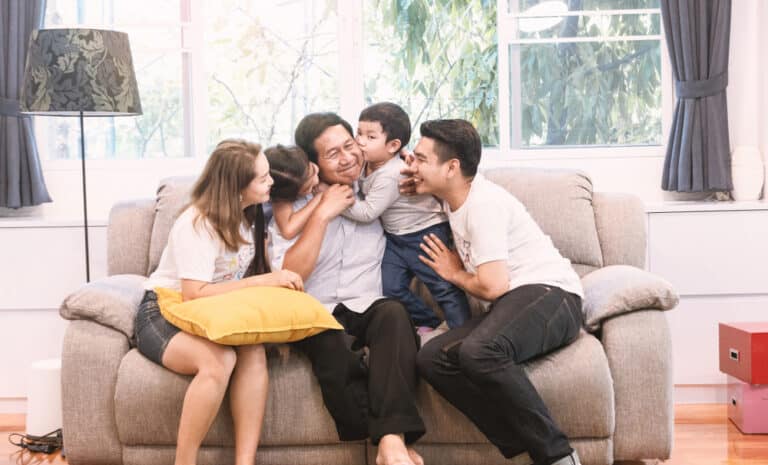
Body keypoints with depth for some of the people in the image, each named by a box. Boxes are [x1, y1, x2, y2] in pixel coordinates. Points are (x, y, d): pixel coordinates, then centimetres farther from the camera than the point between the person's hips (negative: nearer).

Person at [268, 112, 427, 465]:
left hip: (369, 310, 2)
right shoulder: (292, 206, 6)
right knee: (329, 337, -37)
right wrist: (322, 215, -9)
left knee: (394, 313, -34)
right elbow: (287, 277, -7)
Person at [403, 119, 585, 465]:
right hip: (514, 304, 9)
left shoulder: (484, 203, -12)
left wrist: (454, 274, 2)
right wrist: (420, 187, 20)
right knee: (432, 359, -16)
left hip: (550, 295, -9)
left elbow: (493, 286, -19)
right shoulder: (455, 199, 15)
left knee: (479, 352, -37)